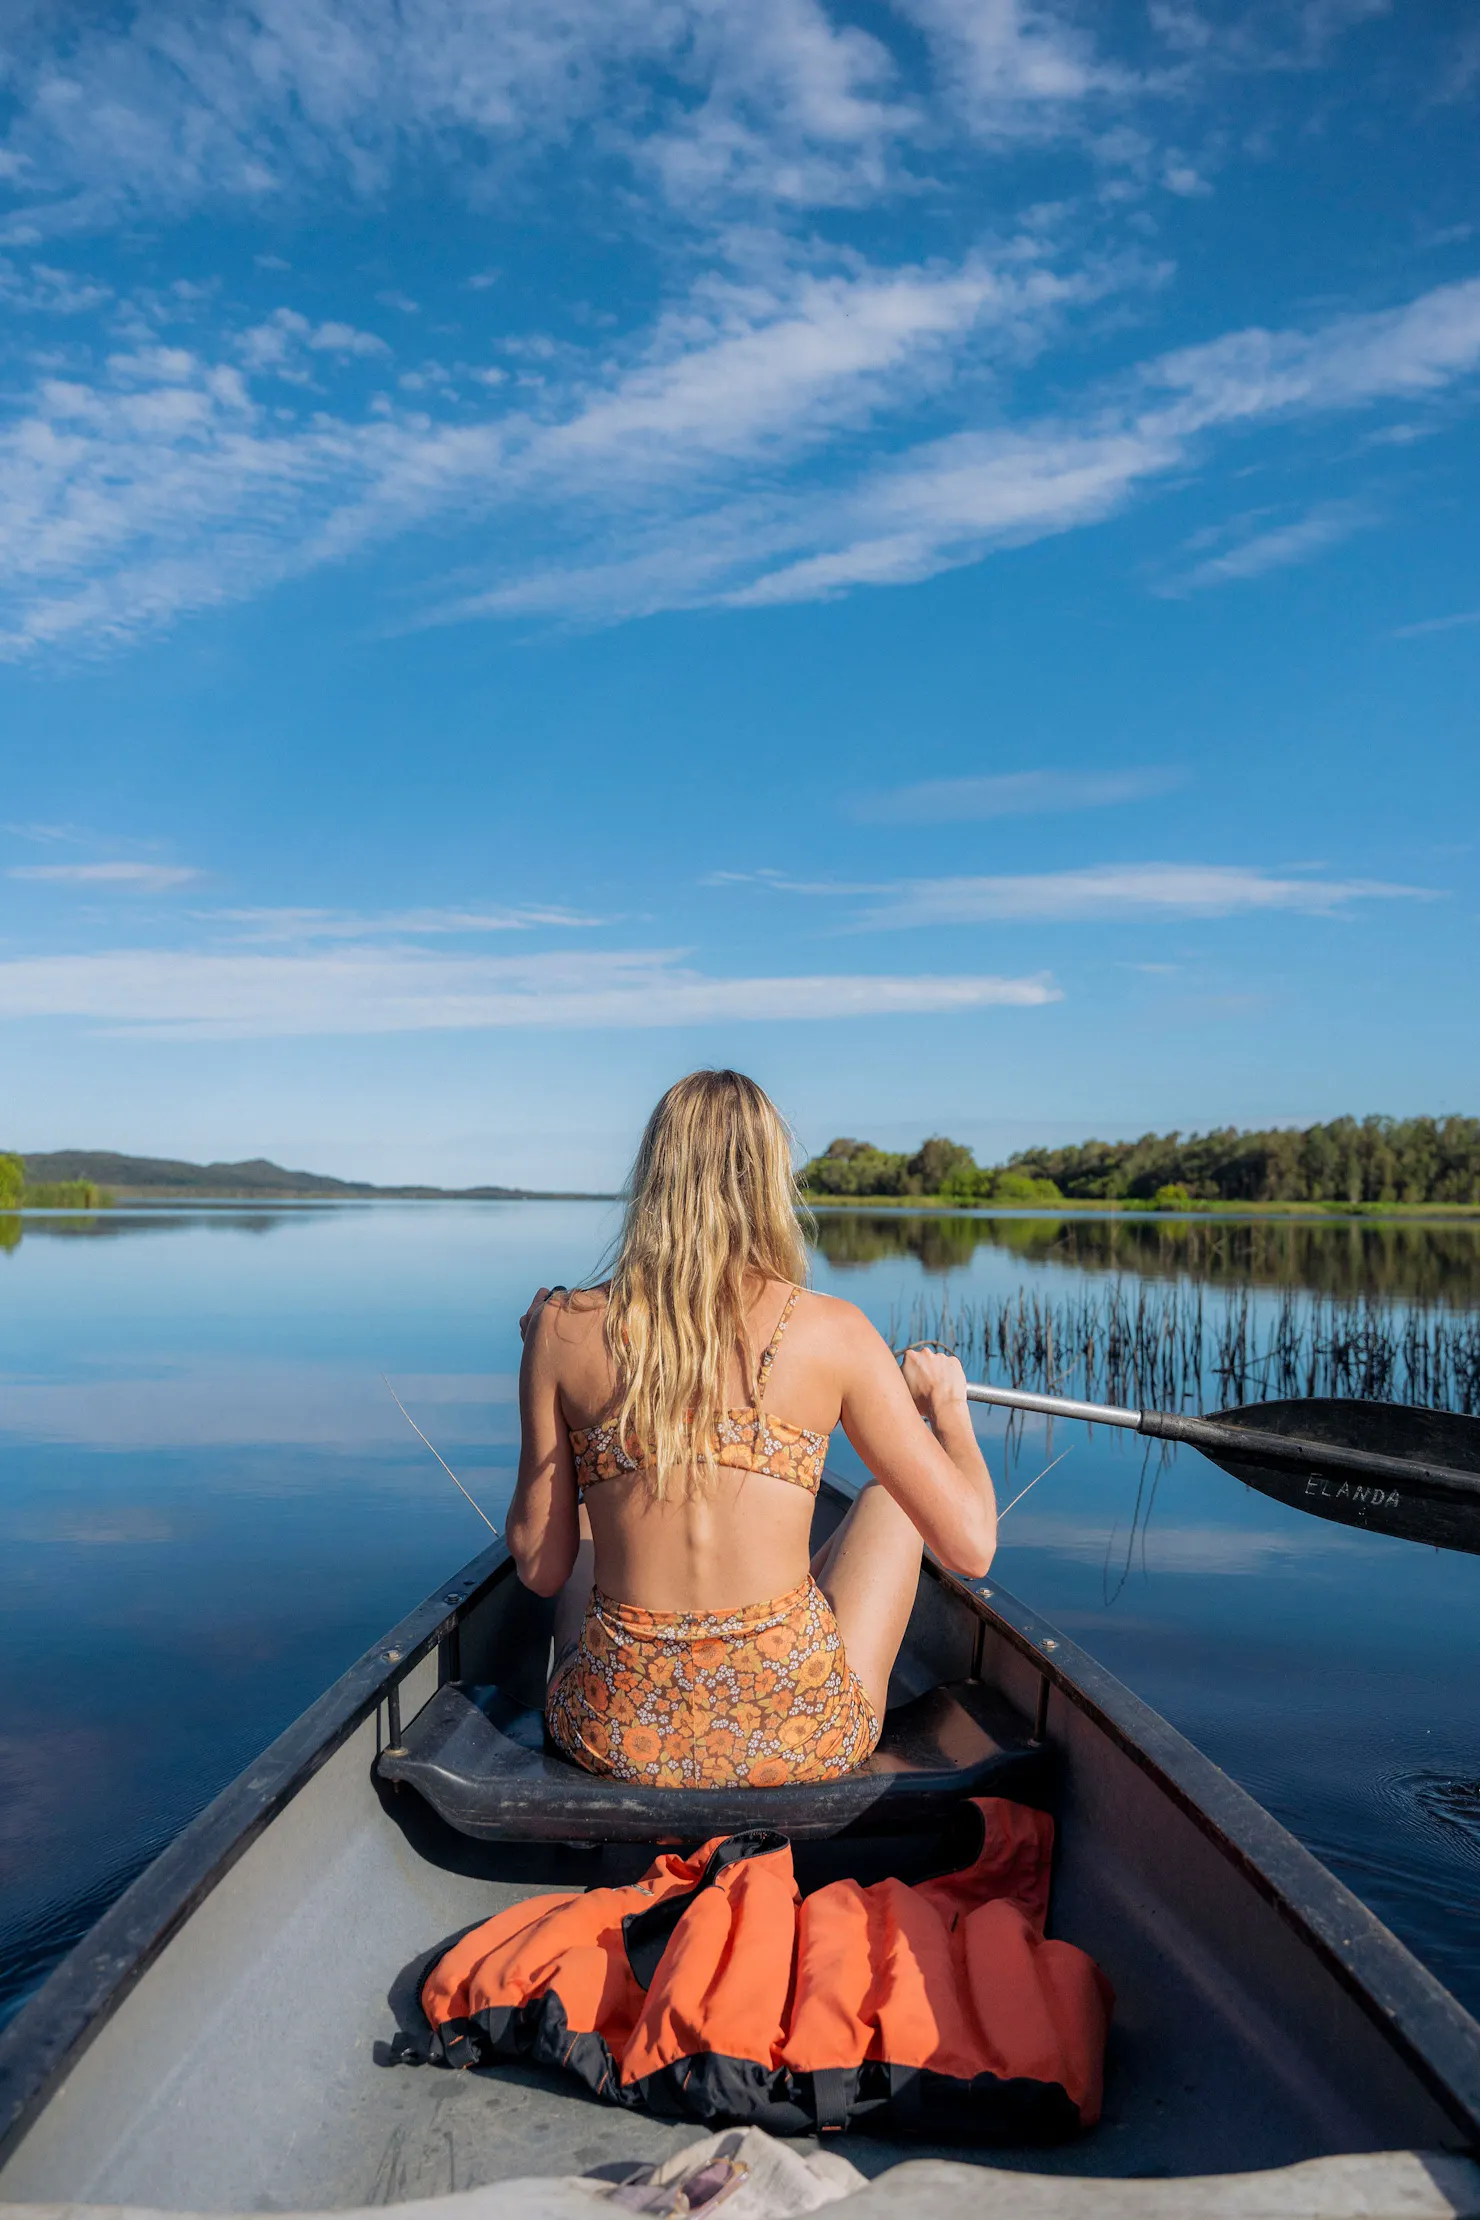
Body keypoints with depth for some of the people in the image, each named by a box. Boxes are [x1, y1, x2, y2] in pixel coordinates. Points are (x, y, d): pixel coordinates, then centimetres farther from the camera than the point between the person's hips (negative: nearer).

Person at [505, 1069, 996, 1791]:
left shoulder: (566, 1330, -7)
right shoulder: (832, 1331, -11)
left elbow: (540, 1567, 2)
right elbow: (971, 1546, -7)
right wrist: (949, 1405, 12)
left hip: (621, 1737, 2)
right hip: (800, 1739, -2)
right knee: (888, 1501, 25)